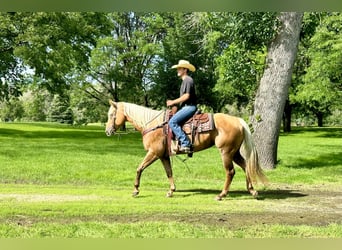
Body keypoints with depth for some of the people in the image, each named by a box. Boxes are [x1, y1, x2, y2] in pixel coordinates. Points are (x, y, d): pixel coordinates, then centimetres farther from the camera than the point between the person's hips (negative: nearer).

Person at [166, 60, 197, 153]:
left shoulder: (188, 80, -9)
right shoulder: (184, 81, 23)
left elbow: (186, 96, -19)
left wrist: (173, 102, -12)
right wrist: (173, 102, 14)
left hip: (189, 107, -11)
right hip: (186, 107, 11)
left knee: (172, 122, -22)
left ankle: (185, 144, -27)